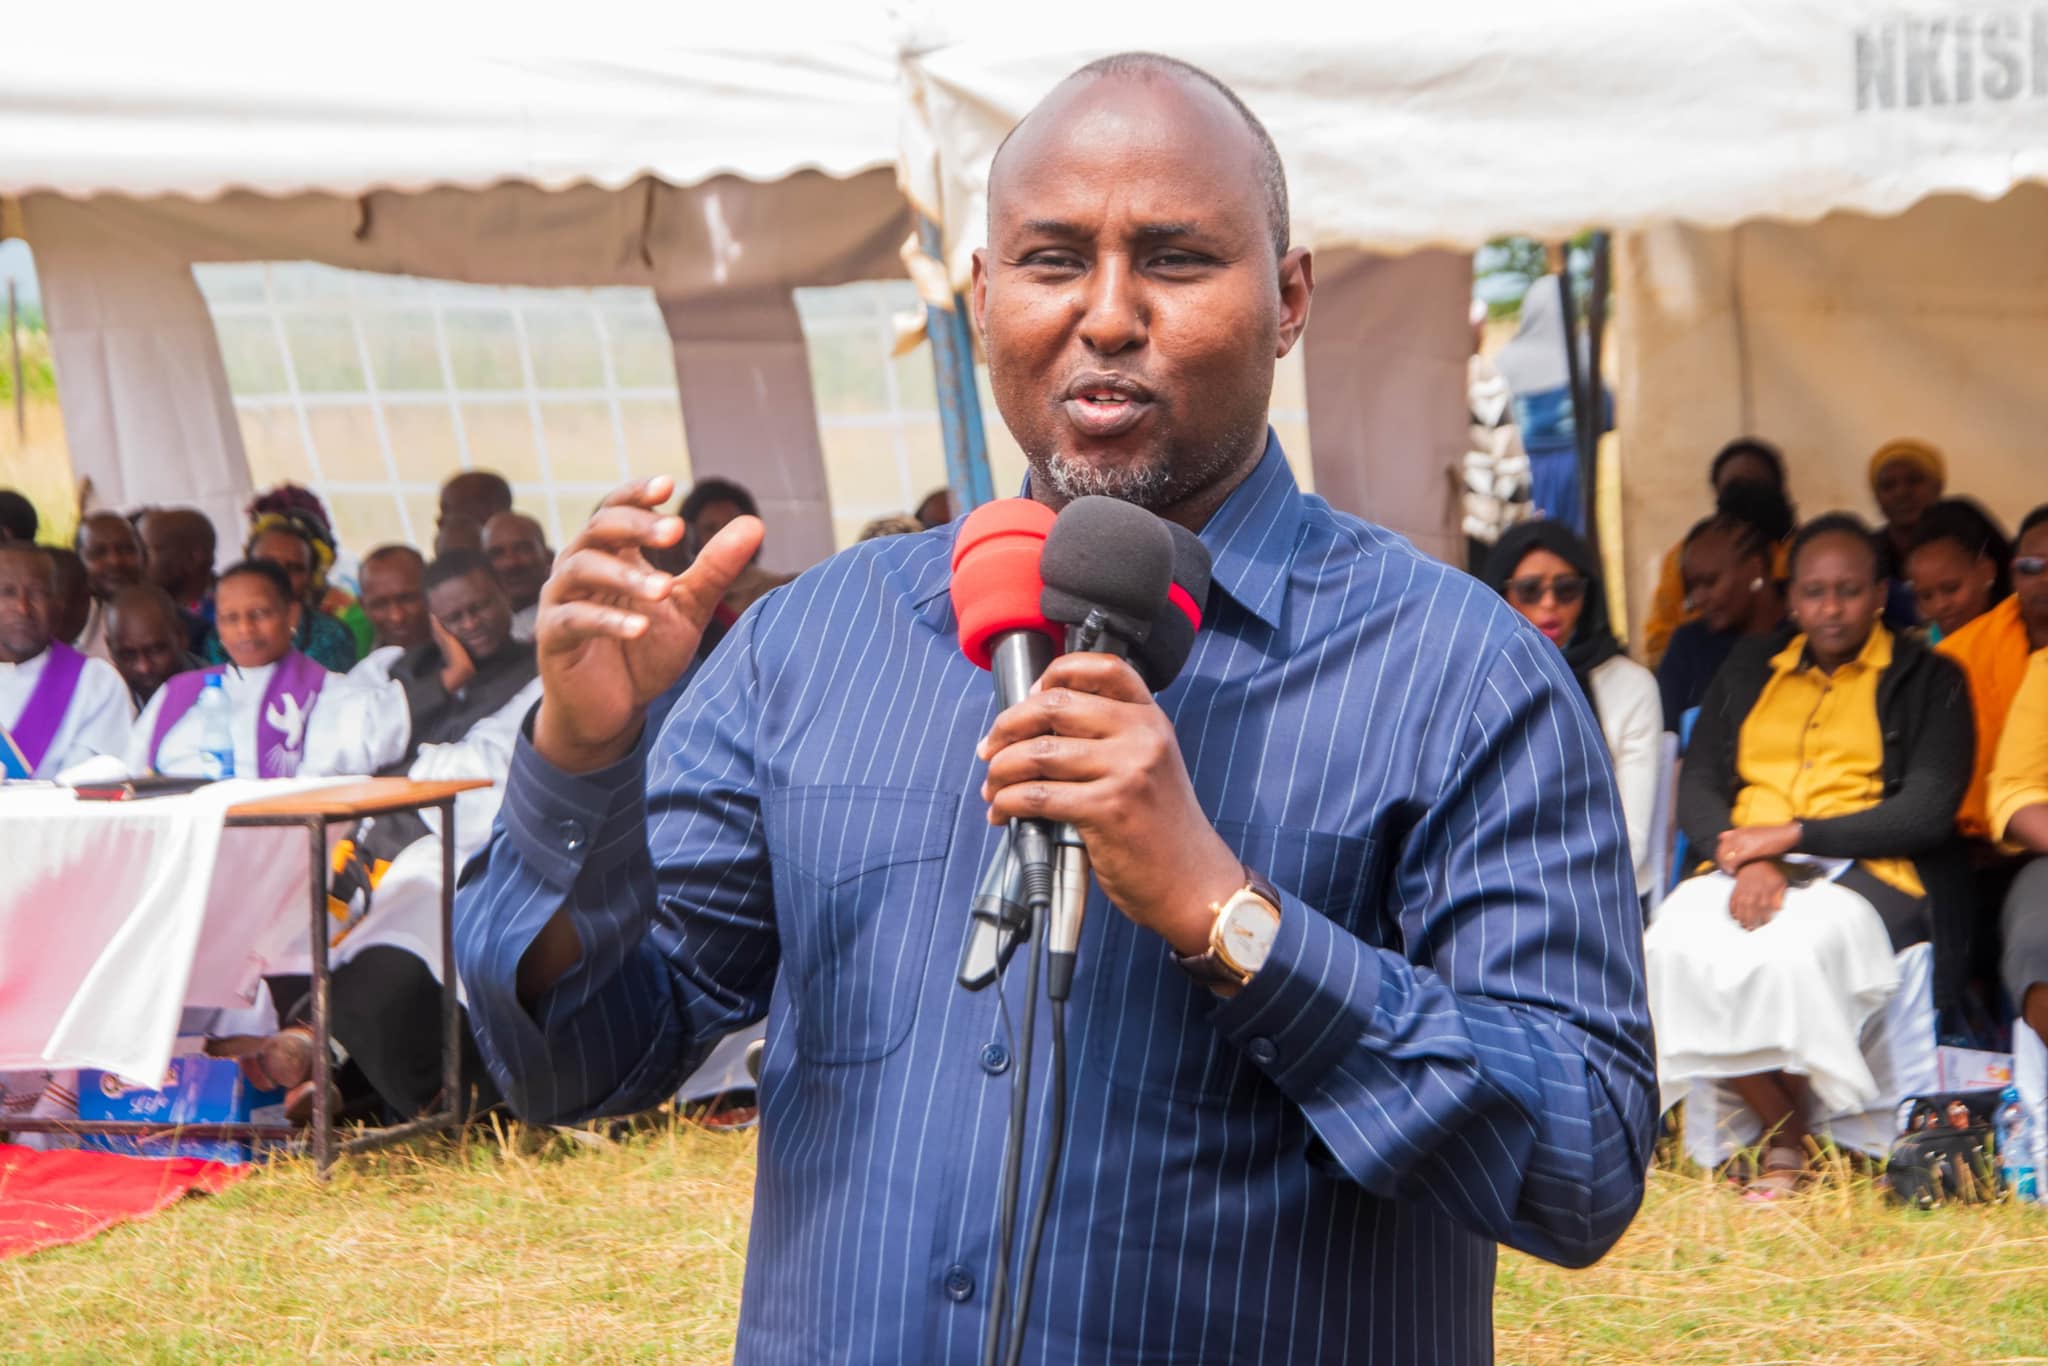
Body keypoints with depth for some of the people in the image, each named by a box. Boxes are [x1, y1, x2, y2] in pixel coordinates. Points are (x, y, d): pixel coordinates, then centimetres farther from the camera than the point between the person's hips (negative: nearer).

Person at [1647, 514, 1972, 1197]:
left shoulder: (1927, 679, 9)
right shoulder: (1749, 669, 22)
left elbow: (1926, 813, -3)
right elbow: (1697, 787, 11)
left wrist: (1792, 836, -10)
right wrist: (1746, 861, -11)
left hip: (1866, 877, -4)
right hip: (1745, 874, 4)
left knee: (1789, 951, -38)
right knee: (1678, 943, -31)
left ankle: (1794, 1136, -16)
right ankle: (1784, 1140, -20)